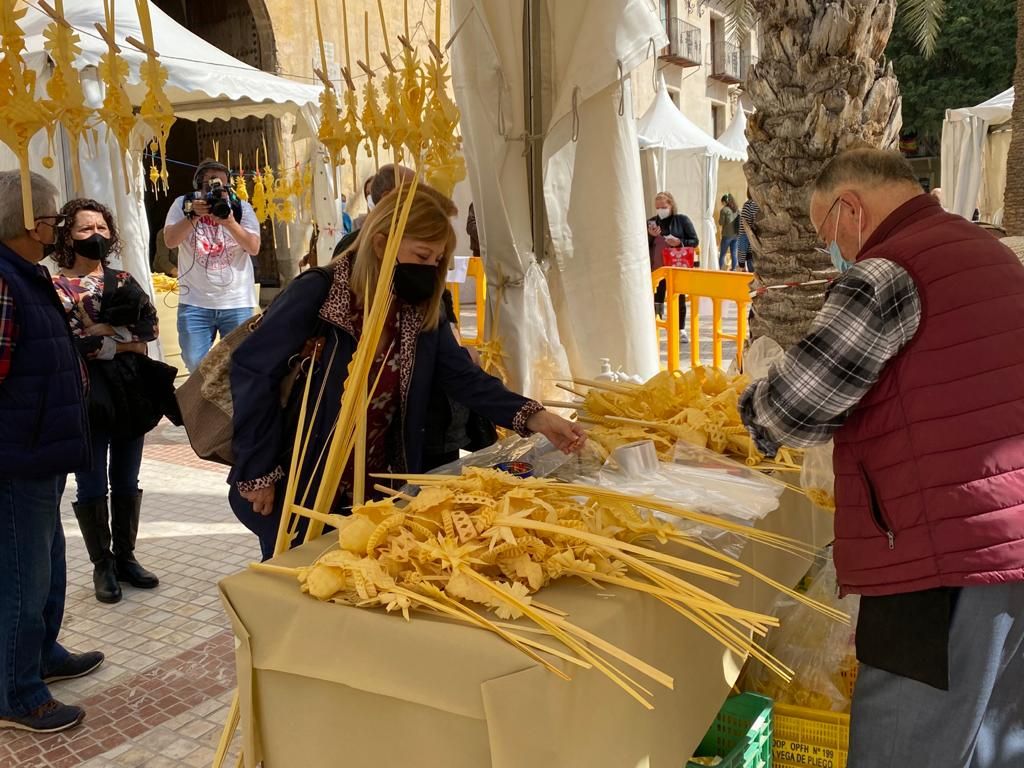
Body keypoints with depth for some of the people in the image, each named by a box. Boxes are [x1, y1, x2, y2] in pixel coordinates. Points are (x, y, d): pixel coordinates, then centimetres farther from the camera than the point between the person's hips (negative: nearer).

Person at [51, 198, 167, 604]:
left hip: (128, 391, 4)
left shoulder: (123, 281, 10)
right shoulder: (56, 287, -3)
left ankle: (125, 556, 24)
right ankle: (103, 566, 15)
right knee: (92, 486, 3)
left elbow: (151, 327, -3)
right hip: (86, 396, -4)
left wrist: (101, 333, -15)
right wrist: (122, 342, -11)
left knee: (126, 482, 12)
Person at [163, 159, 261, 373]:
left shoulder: (242, 208, 3)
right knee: (195, 366, 1)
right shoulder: (183, 204, 3)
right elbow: (170, 241, -8)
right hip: (195, 302, 0)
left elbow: (254, 248, -7)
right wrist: (194, 215, -19)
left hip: (238, 303, 0)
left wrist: (229, 222, -20)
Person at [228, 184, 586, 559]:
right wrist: (258, 472, -16)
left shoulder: (420, 314, -2)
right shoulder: (316, 294, -20)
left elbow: (465, 378, -5)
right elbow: (253, 371, -18)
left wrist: (535, 418, -20)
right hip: (298, 493, -5)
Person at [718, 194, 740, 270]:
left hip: (727, 234, -5)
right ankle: (734, 269, 10)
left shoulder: (724, 210, -9)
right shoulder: (738, 209, 7)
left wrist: (720, 215, 6)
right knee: (734, 254, 11)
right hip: (736, 234, 5)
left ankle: (720, 269, -2)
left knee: (722, 254, 2)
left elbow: (721, 223, -8)